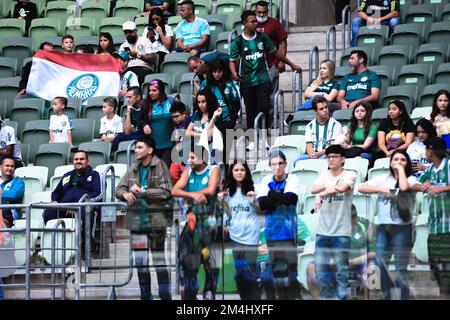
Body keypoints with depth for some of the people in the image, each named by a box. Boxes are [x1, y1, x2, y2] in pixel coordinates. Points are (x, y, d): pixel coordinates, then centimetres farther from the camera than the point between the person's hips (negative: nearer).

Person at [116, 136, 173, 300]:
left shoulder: (160, 166, -6)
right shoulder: (133, 169, 11)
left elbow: (165, 191, -14)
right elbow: (119, 188, 14)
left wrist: (142, 191, -16)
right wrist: (125, 194, -9)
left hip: (156, 219, -5)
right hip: (137, 219, 5)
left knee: (159, 259, -2)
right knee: (140, 261, 9)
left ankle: (165, 295, 4)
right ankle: (145, 295, 17)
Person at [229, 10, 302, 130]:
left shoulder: (262, 37, 5)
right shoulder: (238, 42, -1)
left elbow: (275, 53, 15)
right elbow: (232, 60, 1)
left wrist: (291, 64, 18)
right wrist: (234, 73, -20)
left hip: (262, 79, 1)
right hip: (247, 82, 0)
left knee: (264, 107, -11)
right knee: (251, 111, 6)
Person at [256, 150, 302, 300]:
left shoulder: (292, 179, -3)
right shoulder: (267, 181, 6)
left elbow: (290, 198, -20)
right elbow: (261, 204, -5)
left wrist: (272, 195, -10)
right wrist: (280, 197, -14)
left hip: (288, 233, -4)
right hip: (272, 233, 4)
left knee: (290, 269, -9)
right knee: (277, 270, 11)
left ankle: (294, 296, -3)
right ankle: (282, 296, 20)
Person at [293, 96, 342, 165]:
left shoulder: (335, 124, 7)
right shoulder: (310, 126, 17)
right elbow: (309, 146, 9)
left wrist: (318, 154, -17)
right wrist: (312, 154, -17)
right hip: (313, 155, 3)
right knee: (297, 161, -29)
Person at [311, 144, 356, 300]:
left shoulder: (349, 175, -4)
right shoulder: (324, 175, 11)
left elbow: (342, 188, -24)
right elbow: (313, 189, -5)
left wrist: (320, 194, -15)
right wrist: (327, 187, -24)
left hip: (341, 231, -5)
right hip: (323, 230, 5)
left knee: (341, 269, -2)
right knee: (321, 267, 9)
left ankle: (341, 297, 2)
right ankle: (326, 296, 20)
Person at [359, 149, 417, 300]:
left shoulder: (411, 179, 3)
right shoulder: (384, 178, 12)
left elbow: (404, 187, -22)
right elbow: (361, 188, 5)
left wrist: (401, 169, -8)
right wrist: (381, 189, -7)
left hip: (402, 227, -4)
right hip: (383, 226, 4)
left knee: (401, 268, -5)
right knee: (380, 265, 0)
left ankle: (404, 296, 1)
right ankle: (386, 295, 12)